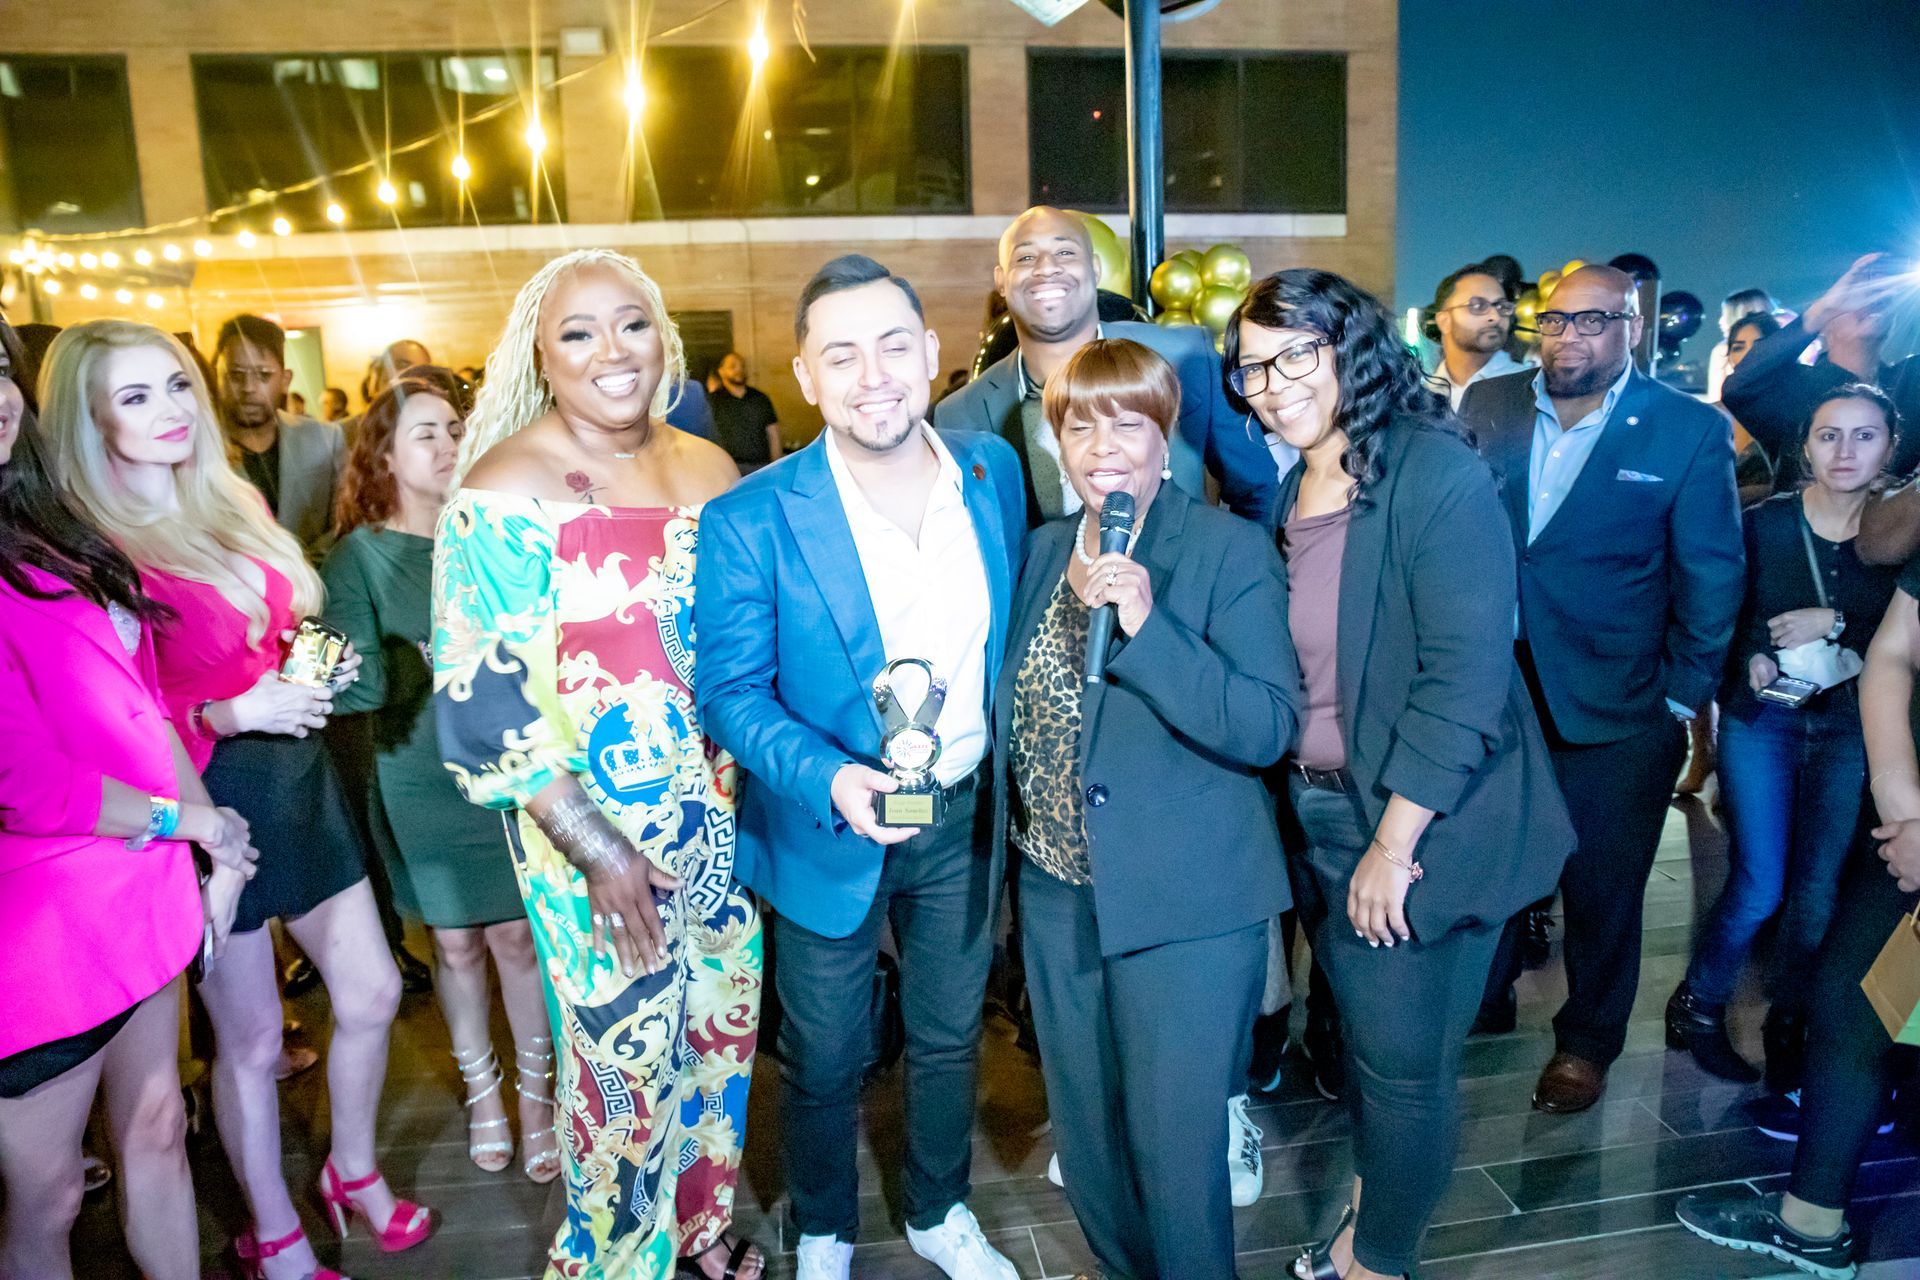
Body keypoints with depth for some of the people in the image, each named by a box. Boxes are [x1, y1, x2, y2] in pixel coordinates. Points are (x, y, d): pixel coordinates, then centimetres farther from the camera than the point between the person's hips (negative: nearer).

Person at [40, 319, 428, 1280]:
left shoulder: (235, 503, 6)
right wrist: (225, 713, -25)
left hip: (297, 777, 6)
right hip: (205, 798, -6)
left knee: (371, 994, 13)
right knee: (251, 1038, 9)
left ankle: (353, 1170, 39)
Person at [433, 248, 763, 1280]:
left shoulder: (708, 469, 3)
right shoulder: (505, 492, -14)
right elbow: (487, 703, -16)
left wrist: (754, 780, 4)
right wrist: (601, 849, -17)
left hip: (715, 807, 6)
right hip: (589, 825, -5)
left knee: (721, 1021, 19)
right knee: (624, 1054, 9)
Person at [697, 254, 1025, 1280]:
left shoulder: (994, 471, -6)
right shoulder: (751, 521, -19)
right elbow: (730, 692, -14)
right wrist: (831, 779, -30)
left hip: (965, 817, 4)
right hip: (828, 836, -3)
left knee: (950, 1036, 23)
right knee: (825, 1061, 17)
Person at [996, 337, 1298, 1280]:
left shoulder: (1229, 549, -10)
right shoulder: (1045, 549, 7)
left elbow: (1267, 729, -20)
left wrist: (1146, 626, -28)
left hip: (1184, 905, -6)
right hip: (1057, 892, 6)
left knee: (1174, 1147, 5)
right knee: (1084, 1134, 20)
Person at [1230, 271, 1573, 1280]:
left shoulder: (1437, 476, -16)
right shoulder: (1283, 496, 7)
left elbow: (1465, 676, -21)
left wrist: (1393, 843, -20)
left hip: (1422, 826, -6)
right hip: (1322, 818, 6)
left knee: (1403, 1061, 7)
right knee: (1362, 1029, 21)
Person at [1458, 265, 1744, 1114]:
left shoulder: (1690, 430, -4)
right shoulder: (1487, 407, 3)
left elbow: (1710, 576, -1)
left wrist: (1683, 697, -3)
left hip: (1614, 712, -2)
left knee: (1603, 888, 11)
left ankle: (1586, 1042, 33)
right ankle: (1481, 1002, 39)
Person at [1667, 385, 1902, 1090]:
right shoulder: (1766, 522, -2)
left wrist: (1836, 623, -16)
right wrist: (1751, 659, -13)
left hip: (1850, 727, 1)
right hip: (1762, 720, -1)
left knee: (1820, 888, 3)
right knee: (1760, 888, -3)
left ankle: (1787, 1022, 25)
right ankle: (1698, 1005, 19)